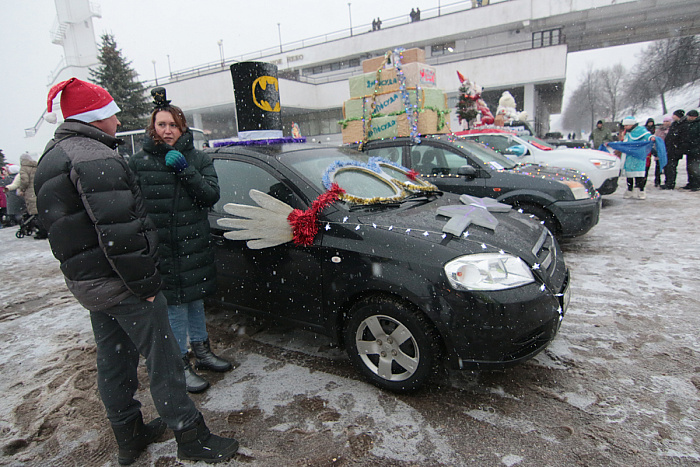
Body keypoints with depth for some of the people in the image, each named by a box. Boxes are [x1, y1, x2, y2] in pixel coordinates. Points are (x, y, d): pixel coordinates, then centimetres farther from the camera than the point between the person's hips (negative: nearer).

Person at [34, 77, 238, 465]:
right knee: (162, 360, 0)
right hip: (119, 285, -10)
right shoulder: (95, 158, -19)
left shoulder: (52, 156, 16)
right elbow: (118, 233, -26)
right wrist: (144, 284, -19)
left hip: (84, 283, 10)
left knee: (113, 359, 19)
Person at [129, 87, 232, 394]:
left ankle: (202, 352, 34)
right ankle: (181, 366, 18)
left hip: (195, 246, 3)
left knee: (195, 300, 16)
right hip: (160, 249, -3)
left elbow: (211, 196, -6)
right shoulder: (139, 162, 0)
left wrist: (185, 170, -16)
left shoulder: (198, 159, 6)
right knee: (175, 307, 2)